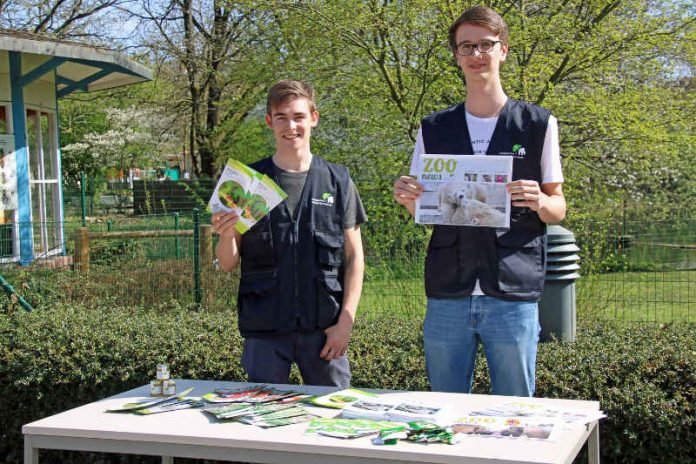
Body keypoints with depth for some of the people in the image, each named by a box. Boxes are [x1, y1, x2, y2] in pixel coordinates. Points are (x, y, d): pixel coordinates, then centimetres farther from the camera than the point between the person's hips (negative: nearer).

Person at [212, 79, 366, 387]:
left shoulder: (337, 181, 5)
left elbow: (354, 257, 5)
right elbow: (227, 264, 7)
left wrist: (346, 321, -3)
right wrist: (226, 235, -15)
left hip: (324, 328, 0)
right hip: (264, 329, 0)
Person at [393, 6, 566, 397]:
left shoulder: (538, 124, 5)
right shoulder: (434, 129, 12)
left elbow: (558, 210, 8)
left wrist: (539, 202, -15)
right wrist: (406, 196, -5)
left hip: (514, 294, -2)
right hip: (447, 295, 2)